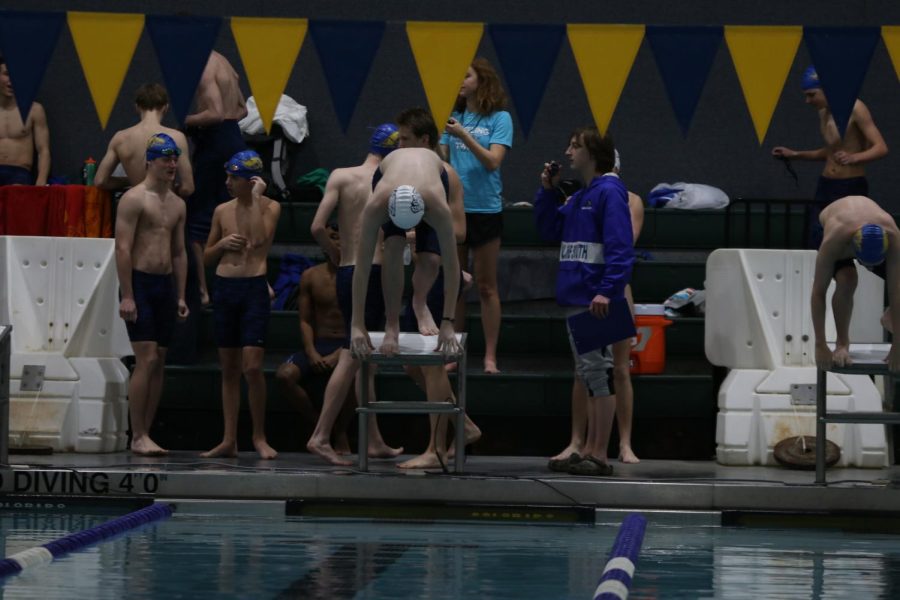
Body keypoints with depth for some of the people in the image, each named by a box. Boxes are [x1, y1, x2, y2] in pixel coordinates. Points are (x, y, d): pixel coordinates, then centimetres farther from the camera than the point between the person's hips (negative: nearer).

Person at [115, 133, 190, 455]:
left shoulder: (177, 204, 15)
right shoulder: (134, 199, -8)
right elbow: (122, 249, -13)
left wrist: (181, 295, 13)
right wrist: (127, 296, -18)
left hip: (166, 284, 7)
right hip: (140, 282, -7)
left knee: (159, 362, 5)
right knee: (146, 359, -12)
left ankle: (145, 434, 8)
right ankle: (138, 437, -9)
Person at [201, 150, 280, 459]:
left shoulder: (269, 207, 1)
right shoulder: (222, 211, 12)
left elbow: (259, 239, -19)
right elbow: (207, 257, 18)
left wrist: (255, 197, -13)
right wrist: (222, 243, -3)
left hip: (254, 288, -5)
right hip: (225, 286, 5)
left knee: (252, 366, -12)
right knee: (229, 368, 7)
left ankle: (259, 436, 1)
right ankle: (229, 440, 10)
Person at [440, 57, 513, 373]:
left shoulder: (499, 118, -4)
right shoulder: (455, 117, 8)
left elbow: (493, 161, -14)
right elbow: (441, 158, 9)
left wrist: (464, 136, -23)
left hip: (485, 209, -4)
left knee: (486, 286, 2)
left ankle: (490, 356, 5)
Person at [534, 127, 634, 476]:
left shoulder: (609, 192, -11)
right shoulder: (578, 198, 18)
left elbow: (620, 247, -19)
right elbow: (549, 230, 25)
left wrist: (607, 290, -27)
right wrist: (547, 191, 14)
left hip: (596, 302, -10)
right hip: (576, 300, 10)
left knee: (597, 373, -8)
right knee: (587, 376, 12)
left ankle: (599, 455, -8)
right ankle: (589, 450, 17)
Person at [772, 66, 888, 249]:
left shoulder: (854, 109, -13)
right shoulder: (824, 112, 12)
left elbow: (881, 148, -20)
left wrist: (854, 158, -37)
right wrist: (795, 155, 18)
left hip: (852, 188, -7)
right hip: (826, 187, 7)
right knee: (814, 245, -1)